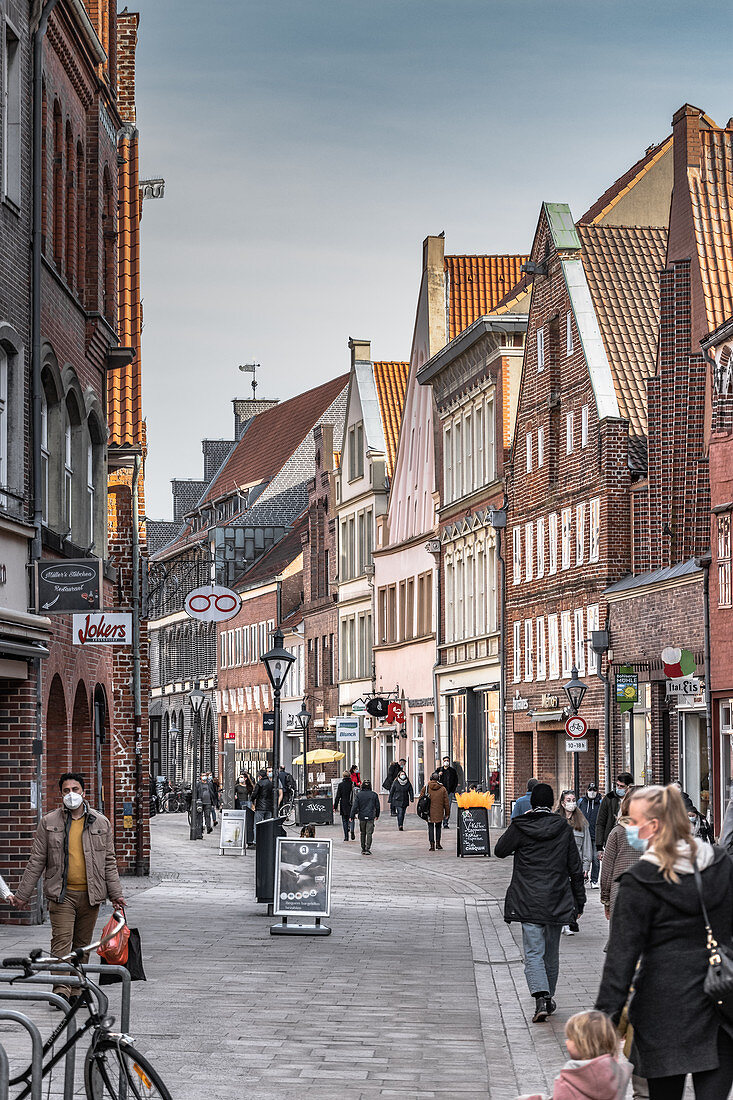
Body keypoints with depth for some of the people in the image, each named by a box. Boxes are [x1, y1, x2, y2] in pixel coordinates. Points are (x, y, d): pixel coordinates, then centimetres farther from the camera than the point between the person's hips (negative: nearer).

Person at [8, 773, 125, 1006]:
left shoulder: (101, 823, 7)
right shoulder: (49, 822, 3)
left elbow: (109, 862, 11)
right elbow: (36, 861, 6)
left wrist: (116, 894, 5)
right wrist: (22, 894, 4)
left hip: (90, 894, 2)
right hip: (61, 893, -2)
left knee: (83, 945, 7)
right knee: (61, 942, -12)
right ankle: (61, 991, -16)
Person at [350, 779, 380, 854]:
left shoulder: (358, 795, -4)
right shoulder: (374, 795, -1)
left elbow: (355, 806, -6)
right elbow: (377, 806, 6)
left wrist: (352, 816, 0)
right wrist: (377, 815, 20)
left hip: (362, 817, 1)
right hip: (371, 817, -1)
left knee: (363, 833, 14)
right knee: (369, 833, -3)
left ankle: (363, 849, 20)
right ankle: (368, 849, -13)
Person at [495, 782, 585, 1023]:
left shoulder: (520, 827, -7)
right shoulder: (564, 829, -1)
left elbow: (500, 850, 8)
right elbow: (575, 869, 4)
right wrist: (579, 901, 13)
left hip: (528, 902, -2)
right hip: (557, 903, 2)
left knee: (533, 953, -4)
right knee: (551, 953, 17)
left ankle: (541, 998, -23)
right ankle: (548, 998, 28)